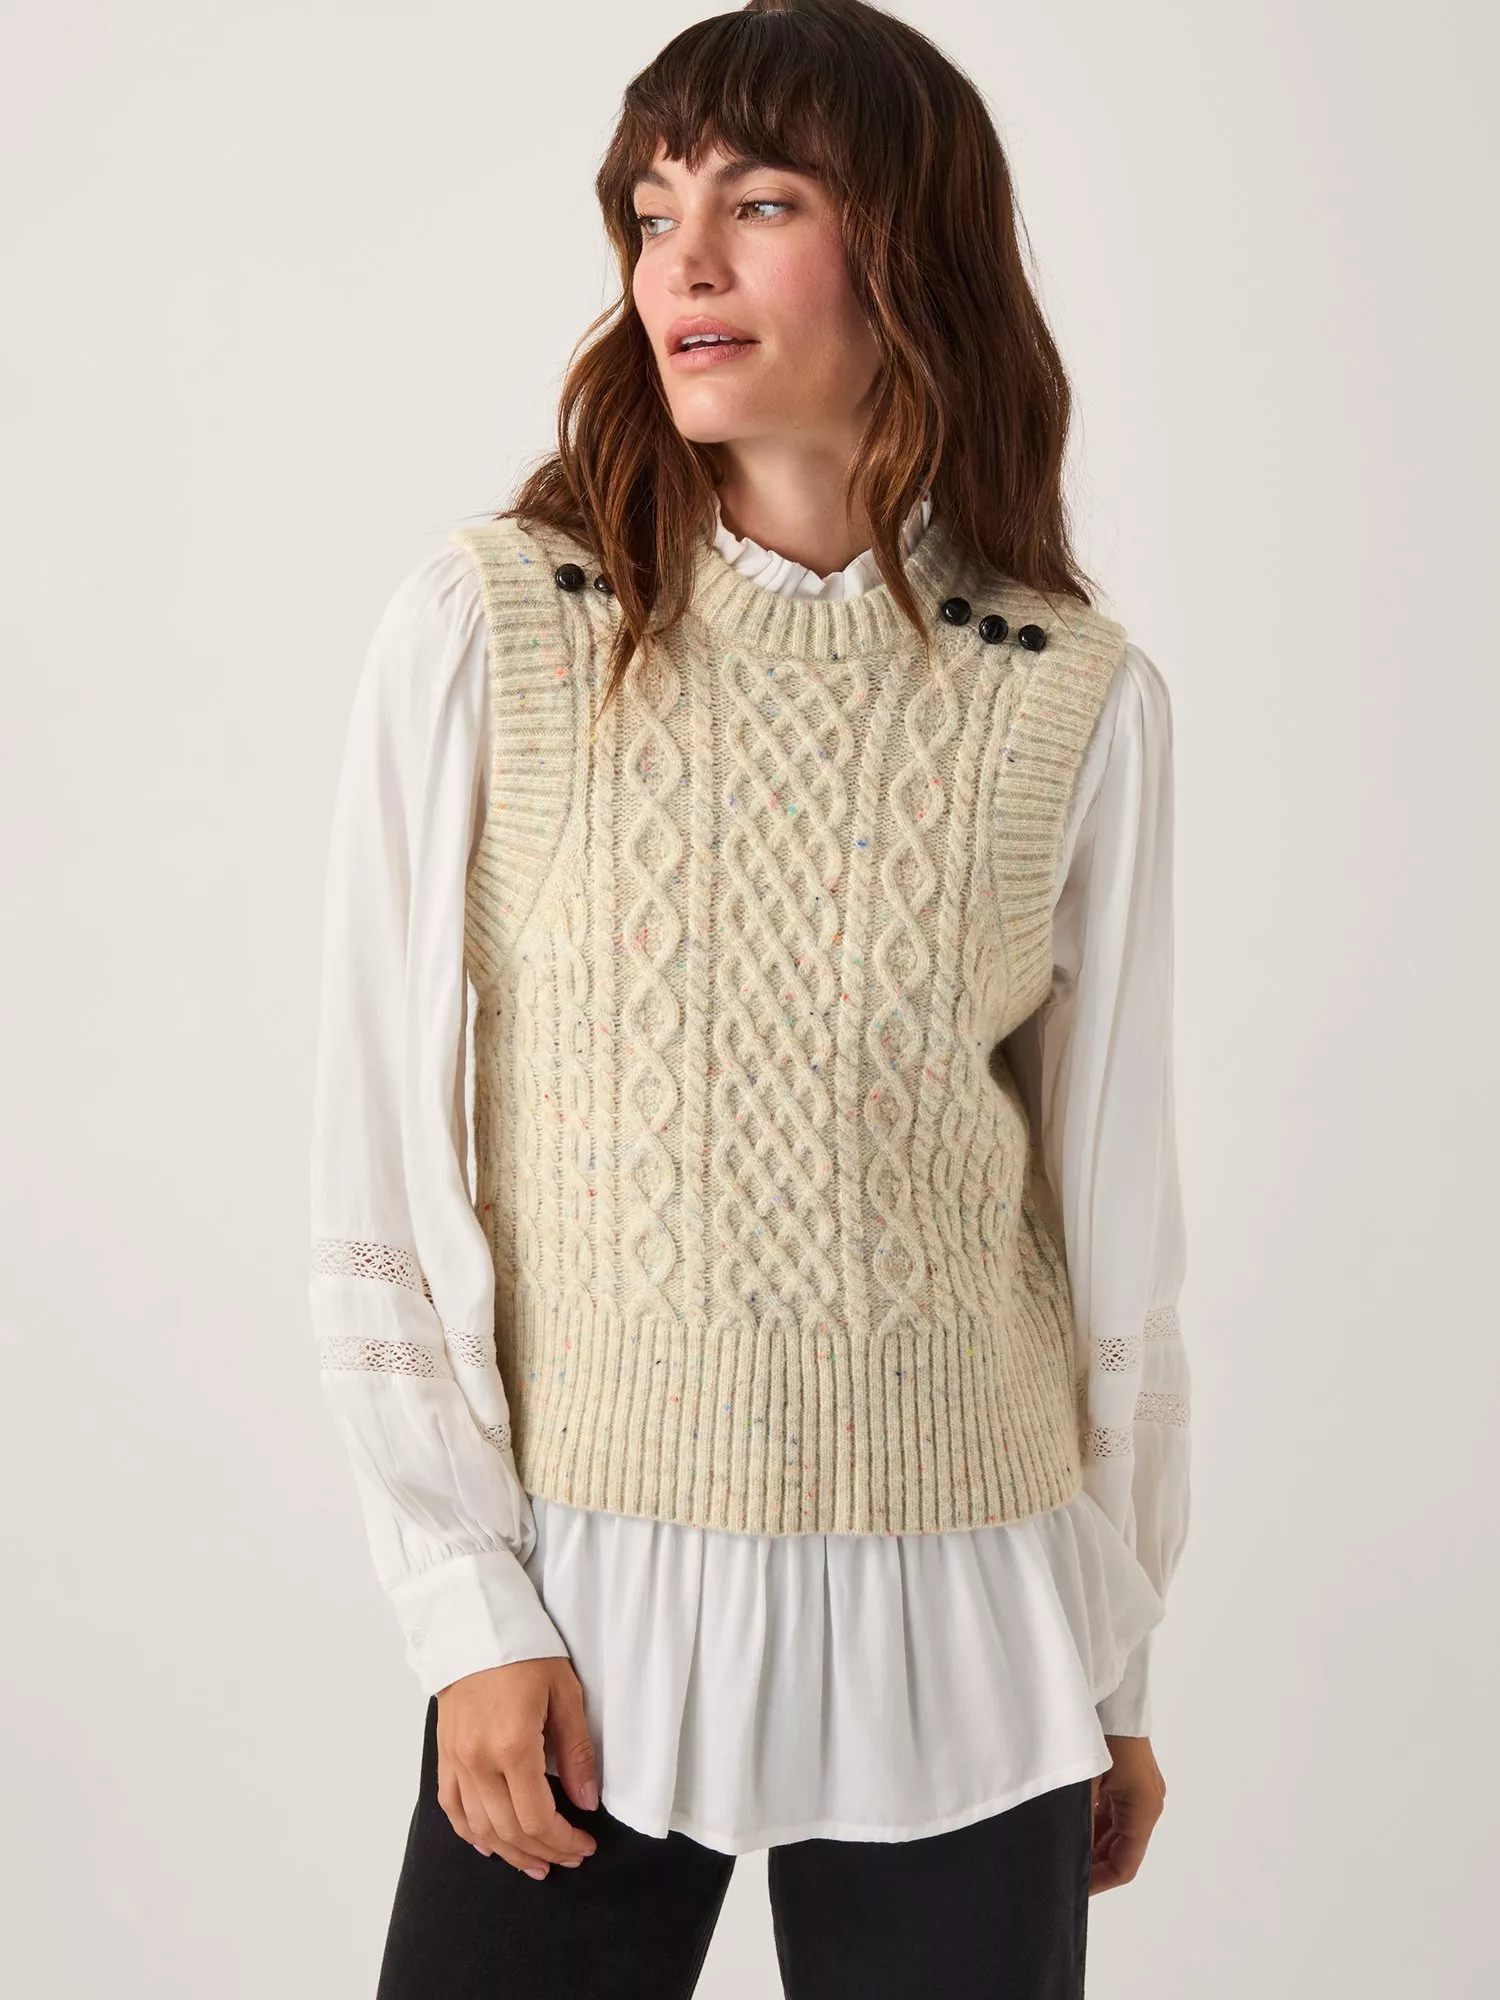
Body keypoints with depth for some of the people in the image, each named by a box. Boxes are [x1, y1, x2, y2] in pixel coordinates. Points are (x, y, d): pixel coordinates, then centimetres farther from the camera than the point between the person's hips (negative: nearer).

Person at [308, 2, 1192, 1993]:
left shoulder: (1079, 702, -2)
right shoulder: (483, 632, -5)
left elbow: (1115, 1212, 6)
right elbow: (383, 1172, -3)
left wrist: (1120, 1667, 11)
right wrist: (468, 1611, -7)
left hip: (952, 1616, 1)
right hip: (585, 1602, -1)